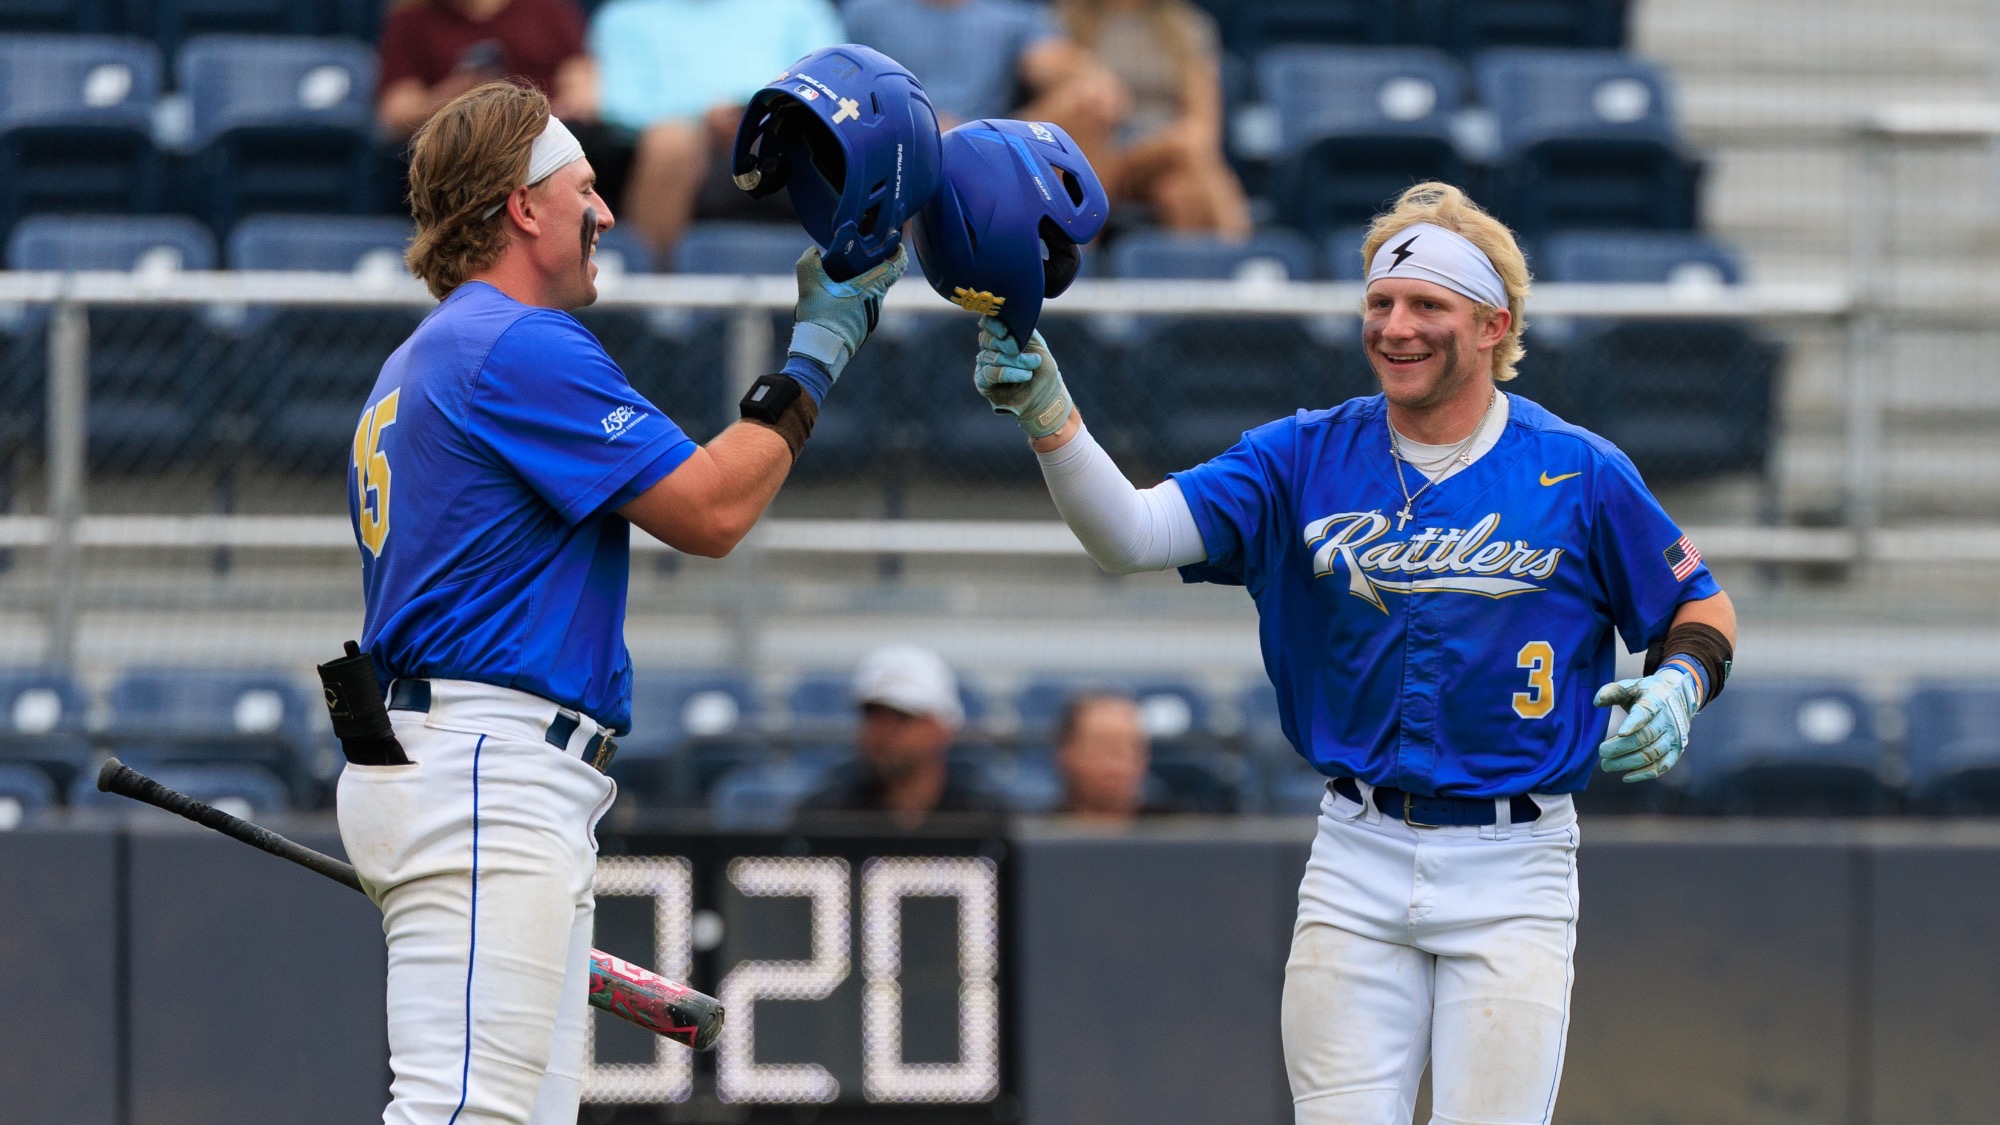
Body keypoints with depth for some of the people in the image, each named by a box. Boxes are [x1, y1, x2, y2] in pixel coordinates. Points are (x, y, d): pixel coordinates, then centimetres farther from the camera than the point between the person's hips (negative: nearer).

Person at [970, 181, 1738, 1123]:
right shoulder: (1305, 460, 2)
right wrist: (1045, 412, -24)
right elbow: (1127, 534, -8)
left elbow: (1702, 610, 9)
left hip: (1510, 869, -2)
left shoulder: (1579, 475, -2)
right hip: (1357, 862, 2)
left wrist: (1678, 684, -13)